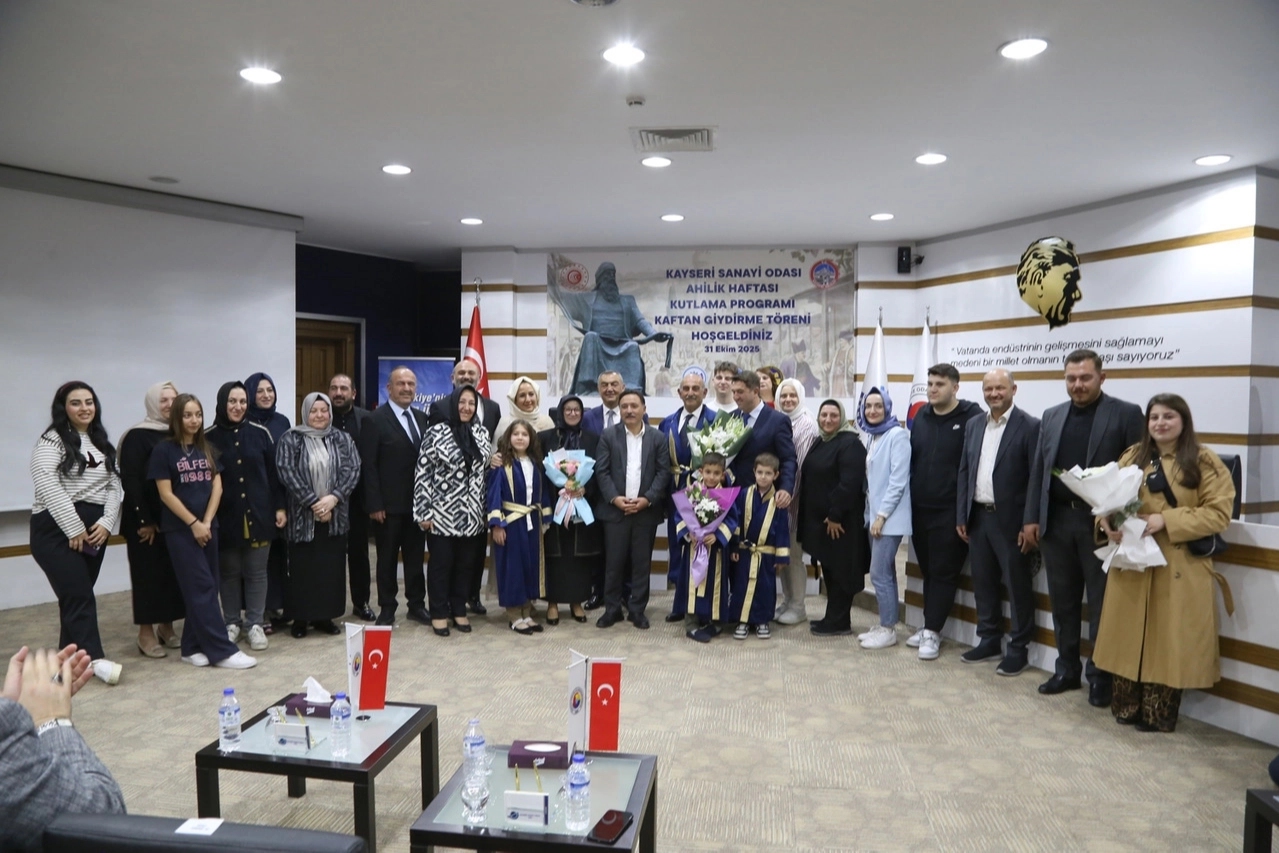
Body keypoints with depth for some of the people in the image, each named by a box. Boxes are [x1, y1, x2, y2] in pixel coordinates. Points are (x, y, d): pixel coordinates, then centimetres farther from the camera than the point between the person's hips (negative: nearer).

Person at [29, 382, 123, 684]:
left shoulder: (102, 444, 15)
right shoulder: (52, 441, -6)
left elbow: (114, 485, 9)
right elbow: (47, 487, -18)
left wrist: (106, 522, -6)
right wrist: (75, 529, -19)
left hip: (94, 530, 6)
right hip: (57, 530, -6)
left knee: (78, 595, 10)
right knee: (78, 595, -9)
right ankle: (95, 658, -8)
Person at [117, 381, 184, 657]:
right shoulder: (137, 436, -7)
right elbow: (129, 480, -12)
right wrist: (143, 520, -14)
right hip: (146, 519, -5)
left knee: (174, 572, 9)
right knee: (148, 573, 3)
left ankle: (167, 627, 22)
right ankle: (146, 633, 12)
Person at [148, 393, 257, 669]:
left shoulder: (206, 448, 10)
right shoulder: (164, 450, -4)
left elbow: (217, 486, 6)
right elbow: (166, 494, -9)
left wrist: (206, 522, -6)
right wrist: (193, 524, -12)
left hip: (208, 527, 5)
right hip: (180, 529, -5)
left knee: (204, 588, 6)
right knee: (202, 587, -7)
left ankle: (192, 647, 16)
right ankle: (222, 650, -6)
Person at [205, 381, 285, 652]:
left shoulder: (260, 433, 1)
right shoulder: (209, 437, -3)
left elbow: (273, 473, 5)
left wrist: (280, 507, 2)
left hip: (259, 514, 1)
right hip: (226, 517, -1)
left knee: (256, 571, 6)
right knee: (229, 572, 10)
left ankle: (255, 624, 15)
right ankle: (231, 623, 23)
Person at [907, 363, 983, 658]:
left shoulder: (971, 416, -8)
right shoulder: (920, 416, 10)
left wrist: (968, 512, -13)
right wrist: (908, 501, 10)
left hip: (950, 512, -6)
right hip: (919, 509, 6)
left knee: (944, 572, 1)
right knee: (927, 570, 13)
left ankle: (932, 632, 7)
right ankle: (929, 626, 23)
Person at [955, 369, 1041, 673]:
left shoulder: (1030, 426, -8)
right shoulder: (973, 425, 10)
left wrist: (1030, 525, -14)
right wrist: (961, 516, 8)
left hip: (1011, 520, -6)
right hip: (978, 517, 6)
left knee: (1018, 586, 5)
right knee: (983, 582, 14)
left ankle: (1019, 649, 17)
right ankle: (989, 640, 28)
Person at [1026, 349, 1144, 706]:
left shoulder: (1126, 414, -3)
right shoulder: (1052, 416, 11)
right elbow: (1038, 470, 10)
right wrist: (1032, 517, 5)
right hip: (1057, 520, 4)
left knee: (1101, 603, 5)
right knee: (1063, 601, 13)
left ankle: (1100, 676, 18)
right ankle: (1067, 669, 25)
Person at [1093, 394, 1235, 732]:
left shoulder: (1204, 461, -3)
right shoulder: (1132, 457, 9)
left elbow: (1219, 513, -8)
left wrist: (1165, 520, -20)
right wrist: (1109, 522, -13)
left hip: (1179, 568, -3)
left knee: (1168, 641, 3)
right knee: (1129, 636, 9)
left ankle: (1158, 714, 18)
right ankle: (1126, 707, 22)